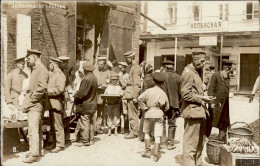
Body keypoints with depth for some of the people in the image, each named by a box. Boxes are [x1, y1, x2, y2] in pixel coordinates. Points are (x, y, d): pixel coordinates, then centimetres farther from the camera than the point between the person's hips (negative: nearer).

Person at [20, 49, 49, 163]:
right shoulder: (35, 69, 17)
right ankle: (39, 151, 25)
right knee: (37, 129, 16)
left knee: (33, 130, -9)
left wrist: (30, 100, -17)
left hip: (35, 105, -10)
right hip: (35, 105, 10)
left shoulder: (41, 69, -13)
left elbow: (42, 88, -23)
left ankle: (33, 155, -4)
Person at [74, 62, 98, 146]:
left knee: (84, 123, -1)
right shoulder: (94, 78, 8)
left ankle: (85, 141, 4)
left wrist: (75, 96, -3)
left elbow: (82, 92, -22)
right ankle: (91, 140, 22)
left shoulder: (87, 79, -21)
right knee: (91, 123, 15)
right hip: (92, 104, 9)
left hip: (85, 105, -9)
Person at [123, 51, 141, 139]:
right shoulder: (131, 67, 19)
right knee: (131, 114, 12)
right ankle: (132, 130, 19)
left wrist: (135, 96, -20)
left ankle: (134, 132, -1)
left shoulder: (135, 68, -11)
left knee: (132, 114, -6)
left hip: (132, 94, -10)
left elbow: (136, 83, -17)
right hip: (130, 94, 10)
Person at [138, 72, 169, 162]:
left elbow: (140, 99, -16)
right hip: (159, 114, 1)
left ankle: (147, 151, 19)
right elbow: (167, 107, 9)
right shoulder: (163, 94, 3)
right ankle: (155, 155, 0)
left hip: (149, 113, -1)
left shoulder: (149, 91, -4)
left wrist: (144, 107, -5)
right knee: (157, 135, 2)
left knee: (147, 132, 18)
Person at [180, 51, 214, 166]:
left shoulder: (195, 72, 18)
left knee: (200, 142, 19)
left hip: (199, 112, 10)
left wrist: (203, 99, 11)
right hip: (192, 112, -10)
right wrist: (201, 98, -15)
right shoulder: (188, 73, -13)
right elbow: (186, 94, -19)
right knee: (191, 143, -3)